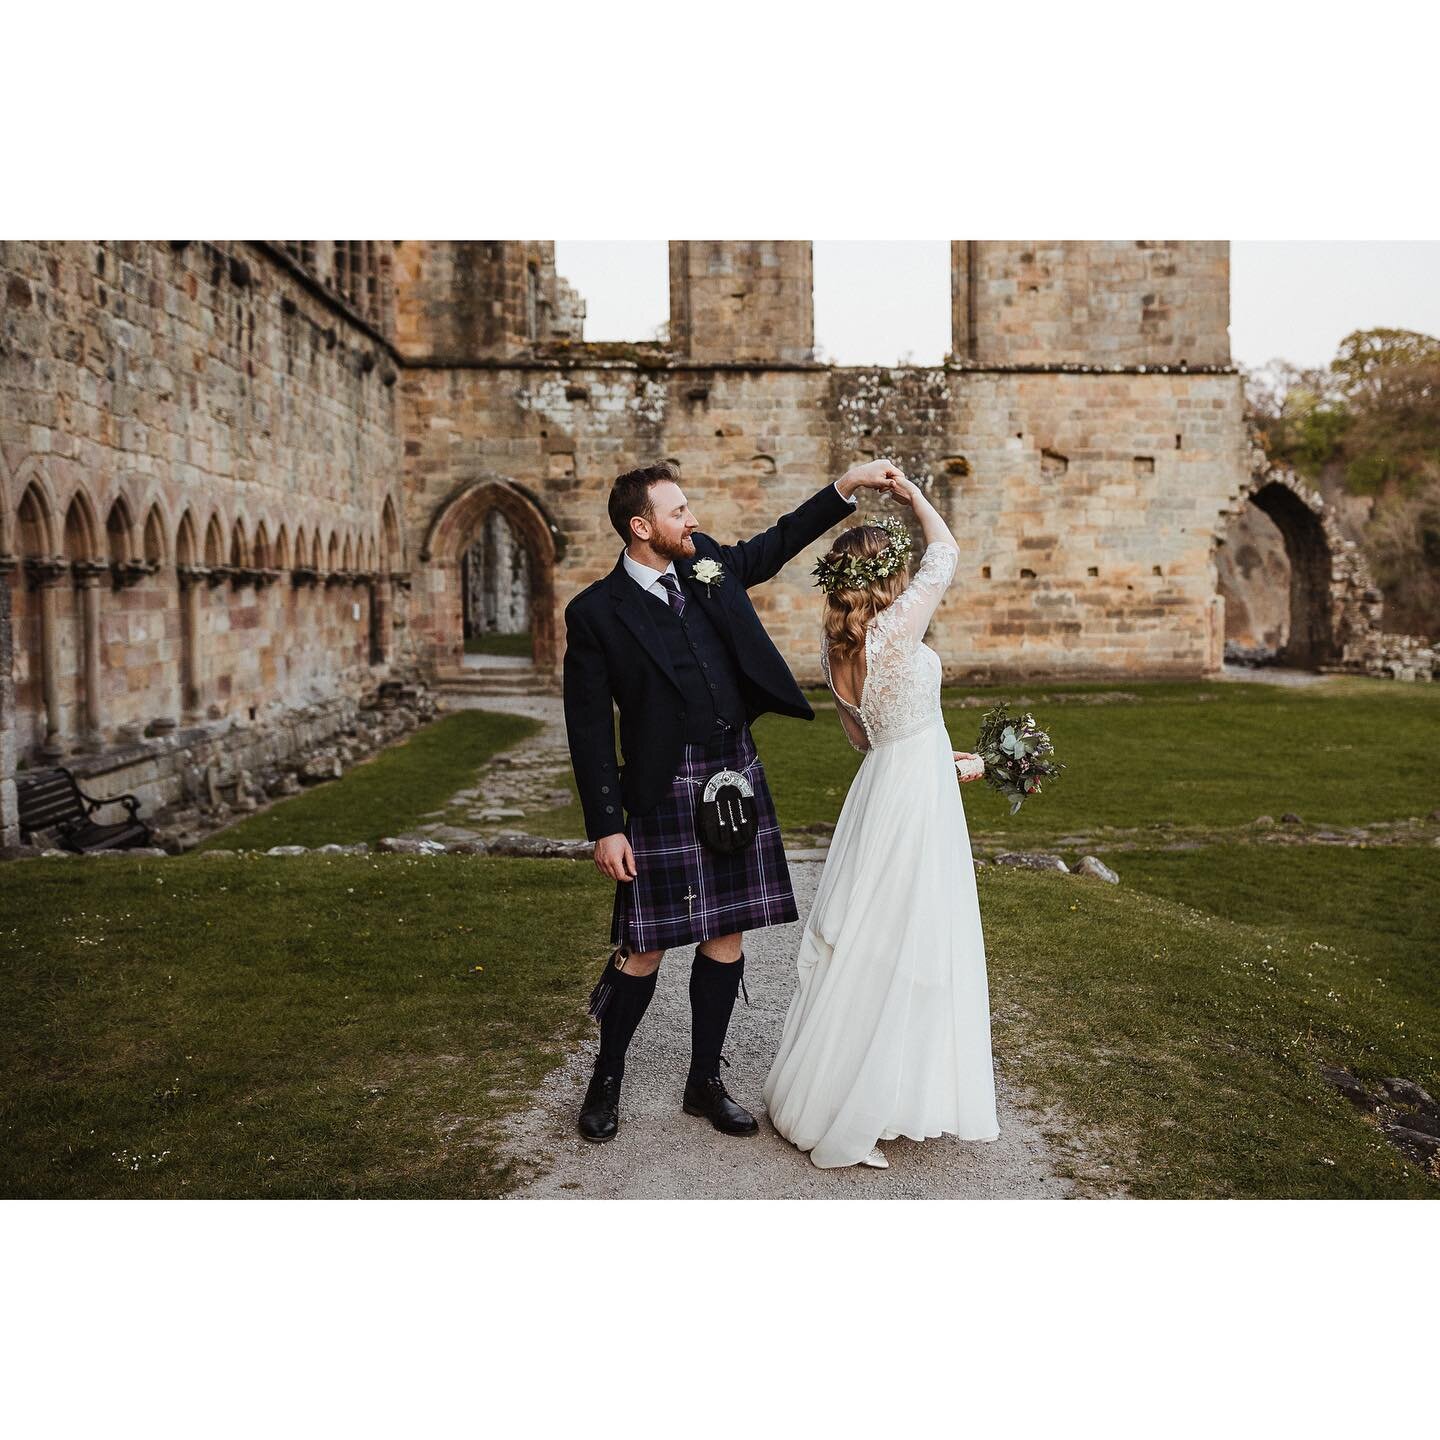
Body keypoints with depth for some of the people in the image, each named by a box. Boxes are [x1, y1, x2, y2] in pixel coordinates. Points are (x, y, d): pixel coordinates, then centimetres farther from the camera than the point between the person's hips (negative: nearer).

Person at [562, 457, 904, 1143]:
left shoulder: (707, 562, 7)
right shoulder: (596, 612, -8)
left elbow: (775, 544, 24)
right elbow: (589, 729, -8)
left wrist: (847, 487, 16)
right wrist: (605, 828, -10)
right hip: (665, 791, -5)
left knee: (725, 936, 10)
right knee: (646, 946, 1)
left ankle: (705, 1082, 25)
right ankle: (606, 1080, 24)